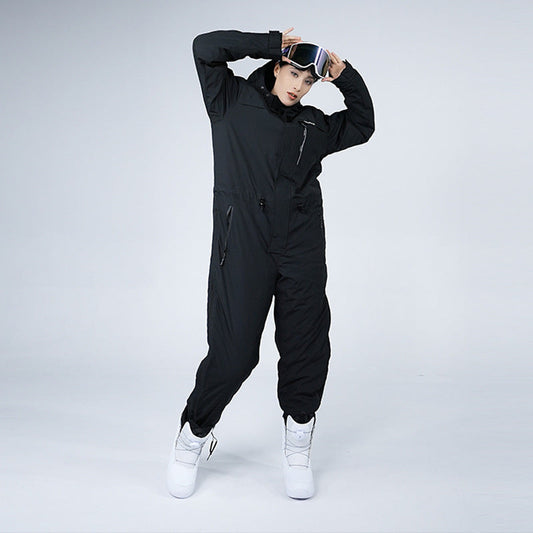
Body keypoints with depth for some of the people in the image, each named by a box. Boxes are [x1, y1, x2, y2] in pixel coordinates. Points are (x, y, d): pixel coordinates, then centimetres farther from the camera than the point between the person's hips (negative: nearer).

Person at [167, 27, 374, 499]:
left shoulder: (314, 125, 19)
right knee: (233, 352, -6)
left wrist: (346, 76, 18)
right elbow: (206, 48, -1)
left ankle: (297, 445, 21)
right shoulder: (232, 101, 9)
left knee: (307, 348, 2)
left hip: (302, 250, 4)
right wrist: (271, 43, 1)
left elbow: (363, 125, 31)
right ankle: (193, 437, 18)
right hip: (242, 248, -4)